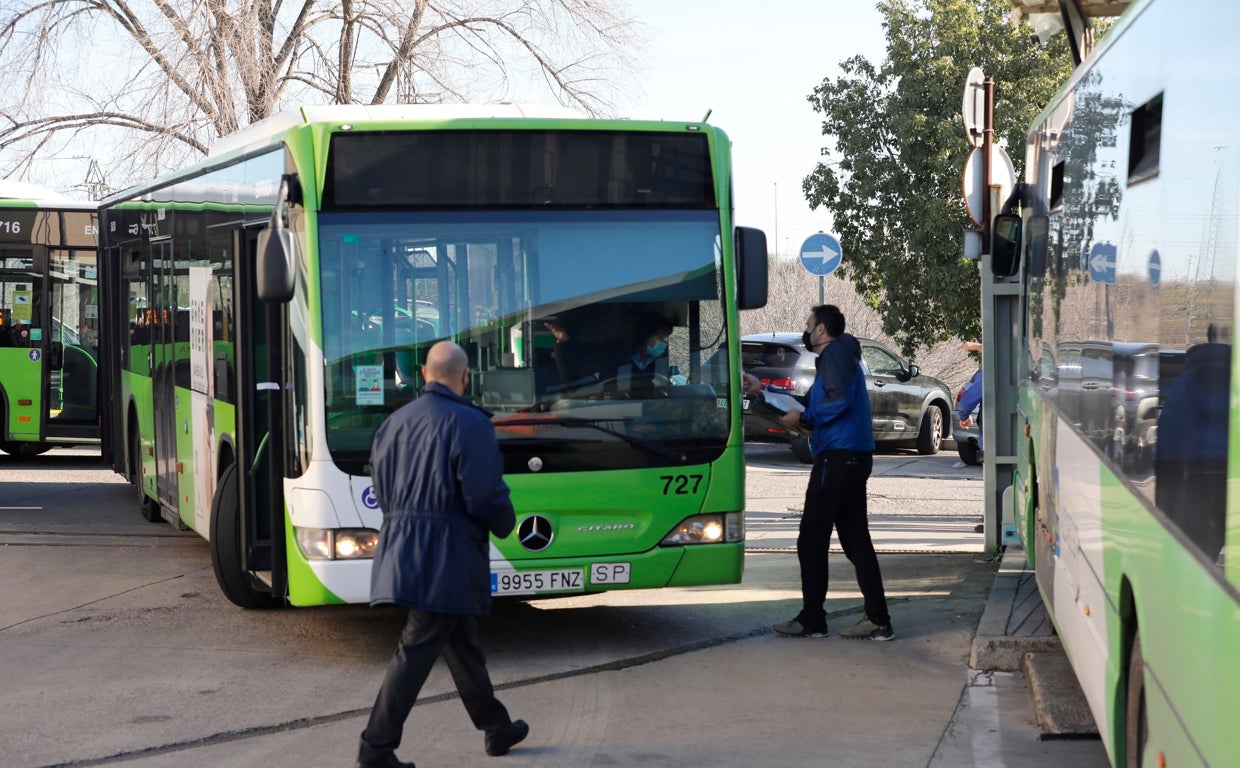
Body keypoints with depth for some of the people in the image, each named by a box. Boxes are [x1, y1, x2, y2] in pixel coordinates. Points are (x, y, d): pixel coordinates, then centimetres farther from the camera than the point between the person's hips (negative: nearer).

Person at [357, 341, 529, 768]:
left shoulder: (394, 423, 8)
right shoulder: (469, 424, -13)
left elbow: (382, 491, 12)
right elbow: (485, 495, -16)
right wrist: (505, 524, 4)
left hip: (400, 550, 8)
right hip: (448, 555, -8)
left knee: (462, 641, 19)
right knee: (418, 649, -4)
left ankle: (497, 729, 32)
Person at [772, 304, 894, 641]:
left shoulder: (835, 353, -8)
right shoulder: (841, 355, 23)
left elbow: (840, 400, -21)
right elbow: (814, 401, 24)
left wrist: (802, 417, -12)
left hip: (838, 458, -10)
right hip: (854, 458, 10)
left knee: (811, 541, -3)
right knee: (856, 540, 8)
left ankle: (811, 620, 1)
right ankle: (878, 621, 5)